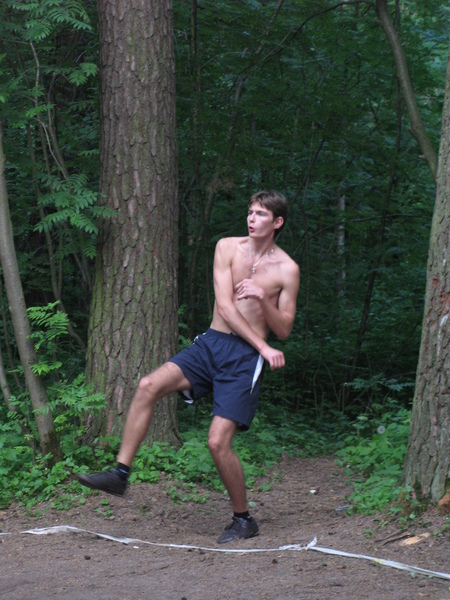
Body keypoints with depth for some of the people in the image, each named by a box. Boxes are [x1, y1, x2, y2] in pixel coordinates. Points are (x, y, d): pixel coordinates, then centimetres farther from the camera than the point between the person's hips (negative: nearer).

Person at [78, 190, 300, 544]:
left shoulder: (287, 270, -1)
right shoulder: (228, 248, 4)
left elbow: (284, 330, 1)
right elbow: (224, 306, -4)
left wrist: (263, 299, -19)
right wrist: (263, 347, -12)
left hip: (244, 358, -4)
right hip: (211, 343, 4)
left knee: (218, 442, -12)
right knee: (149, 387, -20)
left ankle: (244, 520, 7)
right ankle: (121, 474, -14)